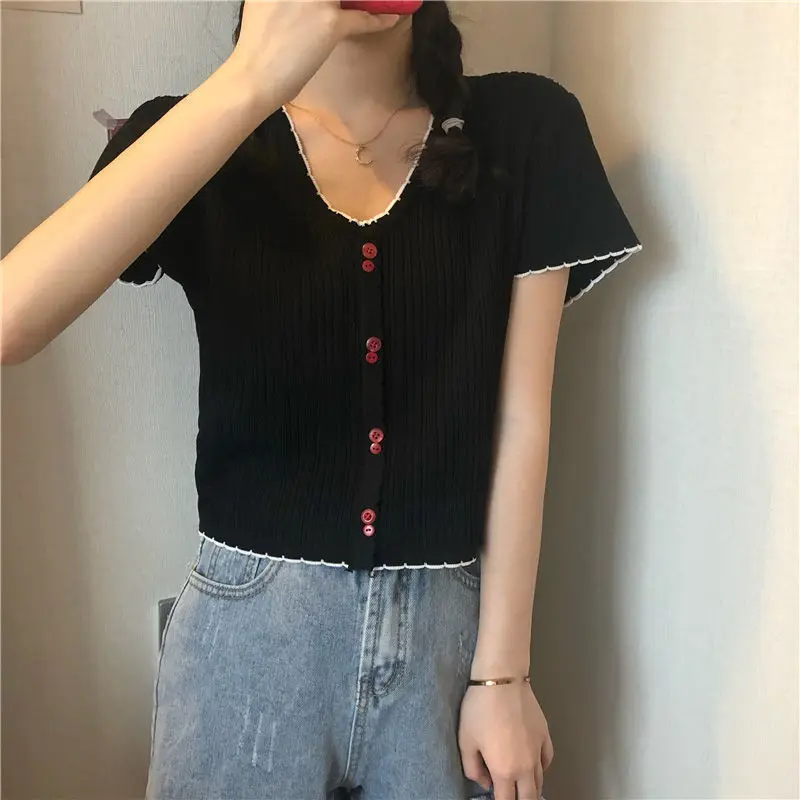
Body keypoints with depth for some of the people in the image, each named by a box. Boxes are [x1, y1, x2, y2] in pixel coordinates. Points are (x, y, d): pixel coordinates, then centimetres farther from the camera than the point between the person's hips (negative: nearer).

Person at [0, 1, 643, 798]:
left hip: (449, 629, 1)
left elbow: (520, 419, -4)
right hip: (249, 632, 0)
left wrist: (502, 669, -2)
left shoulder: (522, 129, -3)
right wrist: (247, 83, -26)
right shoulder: (193, 139, -3)